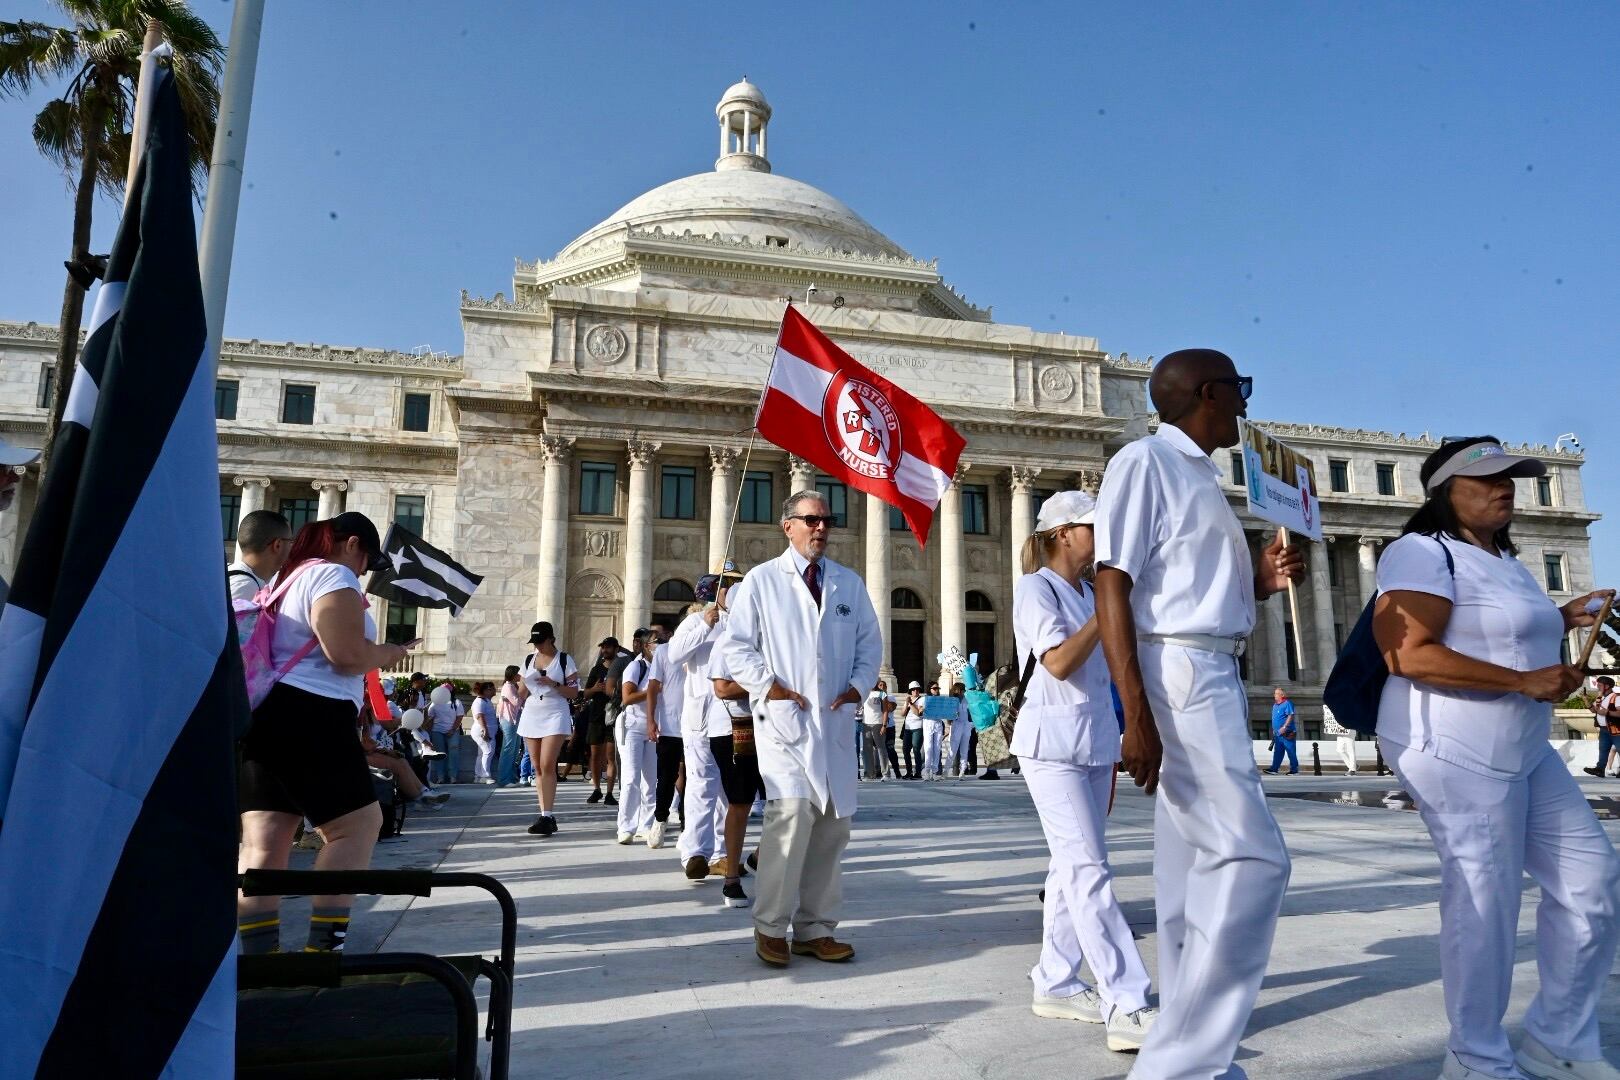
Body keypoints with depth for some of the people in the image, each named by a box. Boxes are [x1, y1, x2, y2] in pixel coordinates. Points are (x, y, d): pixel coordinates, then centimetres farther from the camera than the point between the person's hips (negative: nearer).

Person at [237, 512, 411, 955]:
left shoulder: (288, 577, 23)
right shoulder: (333, 575, -7)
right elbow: (346, 653, -17)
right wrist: (389, 653, 1)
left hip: (265, 715, 10)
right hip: (310, 718, -10)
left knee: (262, 843, 3)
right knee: (358, 825, -1)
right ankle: (322, 948, -3)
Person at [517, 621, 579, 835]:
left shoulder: (564, 659, -1)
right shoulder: (529, 660, 13)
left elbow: (574, 692, -3)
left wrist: (554, 684, -16)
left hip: (555, 715, -5)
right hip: (531, 715, 5)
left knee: (547, 765, -15)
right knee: (537, 767, 4)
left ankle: (547, 816, -14)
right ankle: (546, 816, 8)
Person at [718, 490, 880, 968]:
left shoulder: (850, 583, 14)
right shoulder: (761, 580, 2)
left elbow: (870, 642, 17)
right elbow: (735, 643, 1)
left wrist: (859, 685, 1)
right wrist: (767, 684, -10)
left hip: (836, 722, 5)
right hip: (784, 717, -4)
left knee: (832, 825, 7)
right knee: (793, 813, -17)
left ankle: (816, 928, 19)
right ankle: (770, 927, -1)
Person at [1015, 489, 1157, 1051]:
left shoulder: (1090, 593, 16)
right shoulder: (1035, 587, -8)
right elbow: (1058, 662, -19)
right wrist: (1106, 612, -18)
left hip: (1095, 743, 8)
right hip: (1053, 743, -8)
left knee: (1072, 867, 11)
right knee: (1089, 870, -12)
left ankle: (1055, 984, 19)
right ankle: (1127, 1006, -13)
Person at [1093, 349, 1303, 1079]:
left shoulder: (1197, 473, 18)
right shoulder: (1145, 460, -9)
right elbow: (1113, 587, -17)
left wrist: (1261, 580, 5)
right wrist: (1137, 715, -23)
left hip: (1214, 676, 9)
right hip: (1180, 671, -9)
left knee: (1195, 865, 12)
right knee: (1253, 858, -11)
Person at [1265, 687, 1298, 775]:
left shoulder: (1287, 703, -10)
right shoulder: (1275, 705, 17)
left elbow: (1291, 716, -18)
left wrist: (1284, 727, -24)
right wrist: (1274, 730, 21)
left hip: (1287, 734, -8)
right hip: (1278, 734, 8)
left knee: (1291, 752, -1)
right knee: (1277, 752, 7)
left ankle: (1294, 770, 5)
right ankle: (1274, 769, 6)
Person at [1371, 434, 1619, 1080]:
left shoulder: (1504, 561, 18)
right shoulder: (1423, 553, -14)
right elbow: (1408, 655, -25)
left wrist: (1560, 620, 16)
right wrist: (1524, 681, -22)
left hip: (1522, 751, 10)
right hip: (1455, 753, -10)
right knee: (1484, 903, -4)